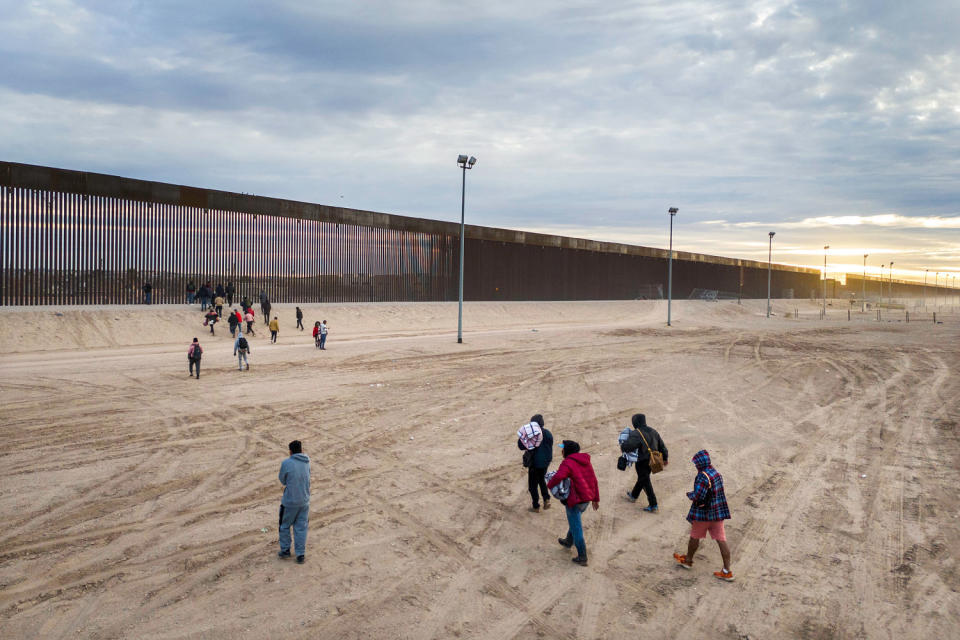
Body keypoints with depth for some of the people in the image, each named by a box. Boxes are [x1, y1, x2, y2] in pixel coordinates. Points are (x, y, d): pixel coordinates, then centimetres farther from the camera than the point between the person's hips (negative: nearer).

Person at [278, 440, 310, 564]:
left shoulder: (286, 463, -15)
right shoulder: (307, 462, 0)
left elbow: (282, 481, -3)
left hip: (290, 502, -4)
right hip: (304, 501, 4)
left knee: (284, 526, 17)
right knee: (301, 528, 11)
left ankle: (285, 550, 27)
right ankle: (300, 554, 14)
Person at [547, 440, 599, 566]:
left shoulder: (567, 463, -18)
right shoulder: (585, 461, 6)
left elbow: (558, 476, -36)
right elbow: (594, 480, 9)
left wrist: (549, 485, -16)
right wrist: (596, 499, 16)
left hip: (575, 500, -8)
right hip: (587, 498, 8)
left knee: (576, 528, 4)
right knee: (575, 521, 29)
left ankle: (582, 558, 11)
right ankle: (568, 541, 50)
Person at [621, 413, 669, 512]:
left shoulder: (636, 434, -21)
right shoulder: (653, 431, 3)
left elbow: (627, 446, -31)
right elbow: (661, 445, 9)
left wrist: (622, 447, -8)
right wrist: (664, 458, 20)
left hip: (642, 462, -8)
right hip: (652, 460, 8)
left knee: (645, 482, 4)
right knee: (642, 478, 25)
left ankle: (653, 505, 8)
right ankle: (634, 495, 45)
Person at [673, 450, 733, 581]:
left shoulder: (703, 477, -23)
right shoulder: (717, 473, 4)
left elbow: (698, 496, -27)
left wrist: (689, 494, -6)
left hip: (703, 513, -7)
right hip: (718, 513, 7)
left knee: (694, 537, 13)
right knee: (721, 539, 7)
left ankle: (687, 560, 32)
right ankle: (727, 571, 9)